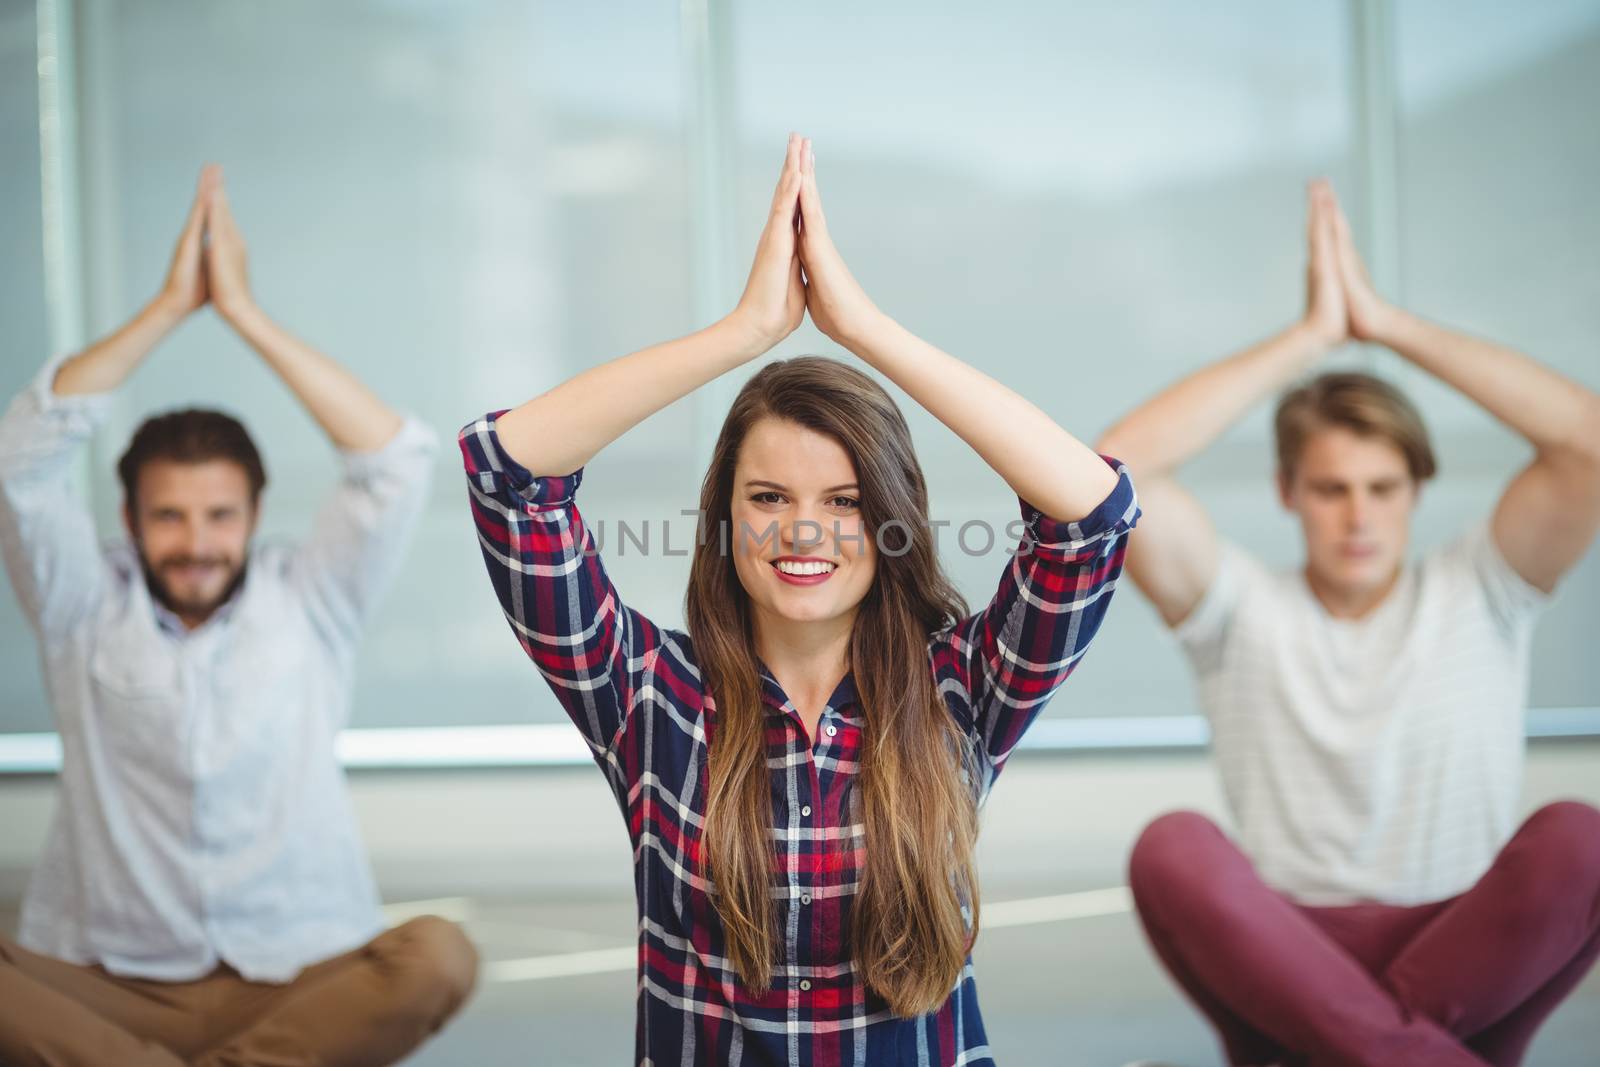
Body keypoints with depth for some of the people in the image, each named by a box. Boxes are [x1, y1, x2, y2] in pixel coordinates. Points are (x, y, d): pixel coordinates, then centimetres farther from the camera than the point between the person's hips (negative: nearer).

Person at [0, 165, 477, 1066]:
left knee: (438, 957, -31)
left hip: (301, 984, 0)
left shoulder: (307, 603, 7)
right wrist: (170, 307, -7)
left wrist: (244, 312, -6)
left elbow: (398, 462, -5)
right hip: (113, 990, 0)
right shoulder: (87, 608, 8)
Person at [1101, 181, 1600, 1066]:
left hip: (1469, 964, 1)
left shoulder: (1478, 594, 7)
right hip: (1285, 966, 0)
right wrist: (1310, 336, -7)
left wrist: (1386, 323, -6)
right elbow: (1118, 467, -12)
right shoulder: (1245, 614, 5)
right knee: (1172, 847, -31)